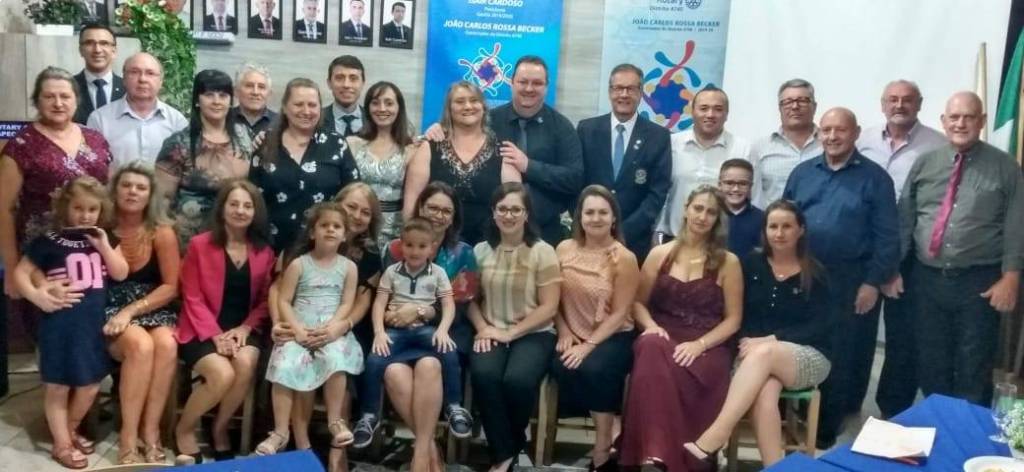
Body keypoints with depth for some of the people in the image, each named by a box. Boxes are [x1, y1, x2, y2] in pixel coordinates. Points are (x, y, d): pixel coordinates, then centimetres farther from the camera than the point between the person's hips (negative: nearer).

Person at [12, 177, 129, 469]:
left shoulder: (104, 238, 8)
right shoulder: (50, 241, -5)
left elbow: (121, 274, 2)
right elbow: (20, 272, -3)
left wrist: (103, 246, -9)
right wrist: (37, 296, -18)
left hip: (92, 323, 5)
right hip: (60, 324, -4)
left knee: (90, 385, 13)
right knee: (58, 386, 4)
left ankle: (70, 430, 35)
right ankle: (62, 444, 17)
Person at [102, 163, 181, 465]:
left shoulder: (162, 233, -1)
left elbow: (171, 287, -1)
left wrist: (131, 310, -12)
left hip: (153, 309, 1)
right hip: (110, 311, -1)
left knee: (166, 344, -32)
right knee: (141, 344, -33)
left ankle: (151, 431, -19)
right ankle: (128, 437, -22)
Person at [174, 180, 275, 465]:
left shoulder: (264, 251, 7)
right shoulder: (200, 244, -3)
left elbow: (265, 299, 8)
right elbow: (192, 298, -5)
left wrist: (245, 328, -10)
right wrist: (215, 335, -16)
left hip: (243, 329, 3)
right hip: (204, 330, -3)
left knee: (246, 364, -30)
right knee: (222, 374, -29)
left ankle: (220, 428, -2)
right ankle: (184, 428, 2)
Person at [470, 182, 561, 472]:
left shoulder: (542, 252, -3)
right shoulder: (481, 251, 8)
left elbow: (549, 307, -6)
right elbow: (472, 299, 10)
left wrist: (511, 333, -13)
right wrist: (482, 328, -10)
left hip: (533, 334, -2)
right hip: (492, 333, 3)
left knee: (517, 380, -31)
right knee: (483, 374, -30)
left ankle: (511, 446, 1)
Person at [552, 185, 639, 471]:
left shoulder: (624, 258, -8)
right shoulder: (564, 249, 4)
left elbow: (620, 313, -10)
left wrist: (589, 345, -17)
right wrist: (564, 332, -7)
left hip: (613, 337, -3)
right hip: (573, 336, 4)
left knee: (594, 368, -33)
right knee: (562, 367, -28)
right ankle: (606, 438, -12)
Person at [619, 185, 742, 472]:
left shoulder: (727, 262, 7)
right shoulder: (659, 254, 13)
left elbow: (733, 319, 4)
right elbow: (638, 302, 16)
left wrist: (699, 345, -12)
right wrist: (651, 326, -7)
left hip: (708, 346, -1)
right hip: (663, 338, 2)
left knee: (681, 375, -38)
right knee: (650, 351, -38)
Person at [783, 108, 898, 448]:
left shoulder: (874, 178, -3)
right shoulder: (802, 173, 8)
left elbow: (886, 236, -6)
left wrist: (873, 282, -11)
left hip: (852, 280, -3)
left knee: (844, 354, 3)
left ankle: (827, 429, 15)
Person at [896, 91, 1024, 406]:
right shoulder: (924, 164, 7)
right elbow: (904, 219, 6)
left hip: (980, 281, -3)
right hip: (927, 278, 3)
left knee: (974, 368, 8)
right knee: (930, 362, 13)